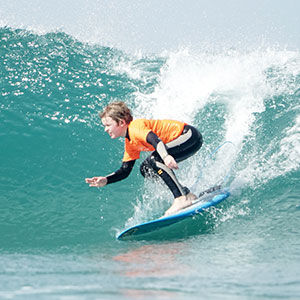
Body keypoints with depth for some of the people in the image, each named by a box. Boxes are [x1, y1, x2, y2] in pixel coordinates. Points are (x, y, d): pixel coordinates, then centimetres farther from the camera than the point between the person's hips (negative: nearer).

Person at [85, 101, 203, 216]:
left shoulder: (136, 127, -20)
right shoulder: (130, 143, 10)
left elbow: (154, 139, -38)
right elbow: (125, 170, 15)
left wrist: (165, 156, -57)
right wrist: (105, 180, 0)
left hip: (190, 136, -10)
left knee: (154, 158, -26)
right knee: (146, 169, 7)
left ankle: (183, 198, -23)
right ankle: (186, 194, 8)